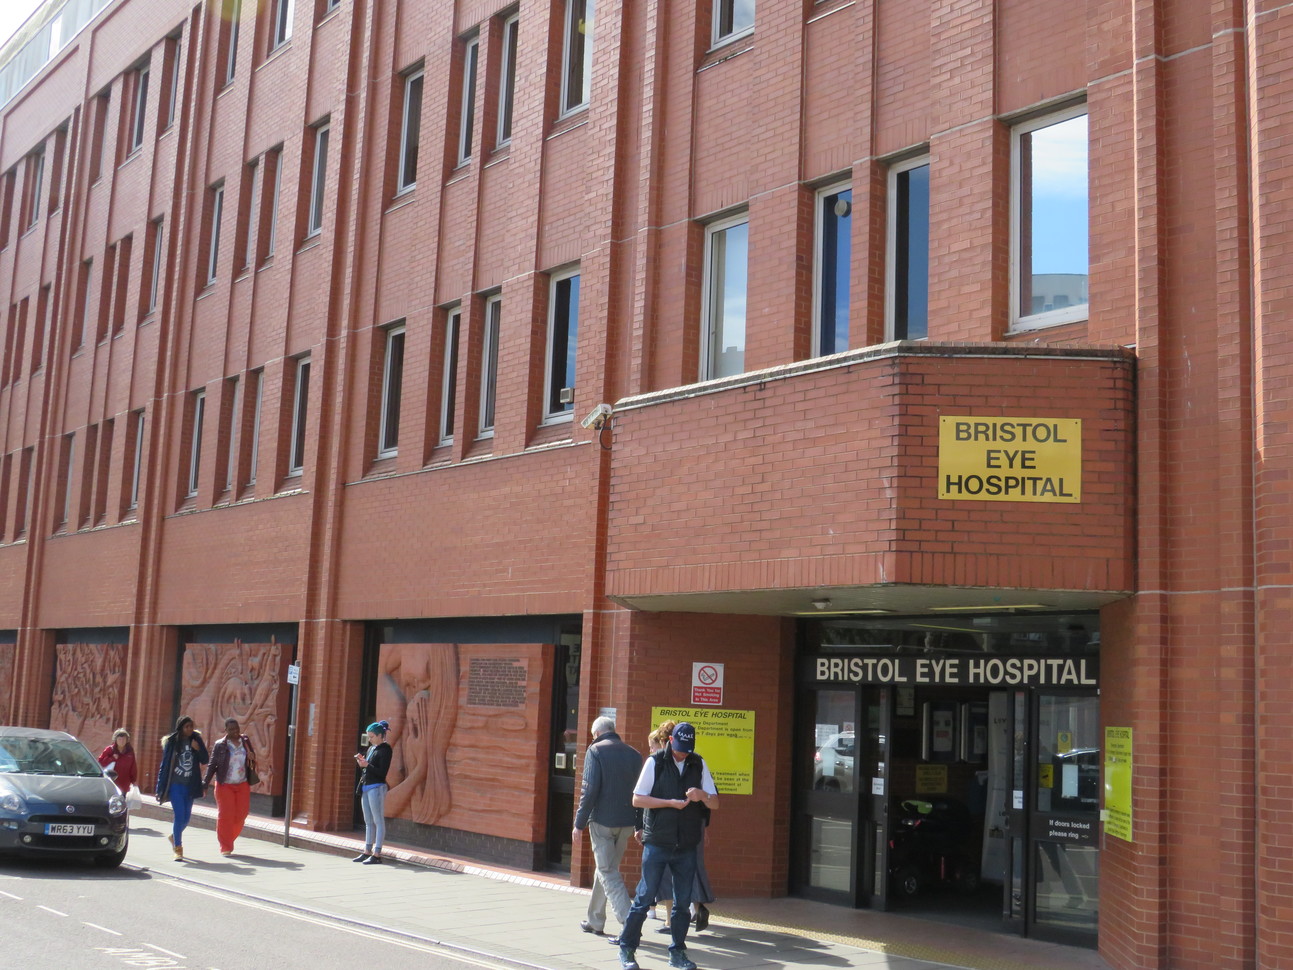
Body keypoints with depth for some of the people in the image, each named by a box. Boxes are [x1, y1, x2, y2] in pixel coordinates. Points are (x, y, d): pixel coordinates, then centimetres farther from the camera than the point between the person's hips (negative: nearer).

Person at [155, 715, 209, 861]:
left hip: (190, 785, 3)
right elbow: (165, 764, -1)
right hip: (176, 784, -3)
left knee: (186, 817, 9)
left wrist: (198, 749, -13)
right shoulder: (172, 742, -2)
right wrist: (160, 787, -4)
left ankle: (173, 837, 38)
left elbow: (204, 761, 7)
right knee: (180, 815, -11)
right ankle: (178, 849, -2)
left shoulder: (196, 741, 6)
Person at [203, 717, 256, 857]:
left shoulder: (245, 742, 5)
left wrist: (252, 758, -8)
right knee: (225, 815, -4)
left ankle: (229, 839, 22)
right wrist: (205, 783, -7)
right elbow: (212, 765, -2)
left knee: (241, 814, 0)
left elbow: (251, 760, 16)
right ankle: (225, 847, 5)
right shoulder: (220, 745, -4)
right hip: (225, 785, -3)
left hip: (242, 784, 3)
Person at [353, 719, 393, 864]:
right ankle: (367, 852, 19)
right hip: (366, 787, 9)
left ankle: (377, 854, -5)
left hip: (377, 788, -9)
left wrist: (367, 765, -17)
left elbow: (382, 772, -15)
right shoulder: (371, 748, 16)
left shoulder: (385, 749, -9)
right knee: (368, 822, 13)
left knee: (378, 821, -6)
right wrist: (361, 761, 3)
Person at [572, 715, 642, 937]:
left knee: (608, 873, -3)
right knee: (606, 869, 18)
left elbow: (589, 790, -13)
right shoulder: (634, 753, 10)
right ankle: (595, 921, 26)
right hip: (627, 822, 6)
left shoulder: (595, 750, -6)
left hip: (602, 821, -6)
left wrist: (579, 824, -9)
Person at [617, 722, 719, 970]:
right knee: (644, 898, -2)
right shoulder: (655, 762, -1)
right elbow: (637, 799, -4)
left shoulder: (699, 765, 8)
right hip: (657, 843, -3)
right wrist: (671, 803, -13)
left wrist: (703, 796, -15)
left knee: (683, 902, 6)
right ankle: (627, 949, 9)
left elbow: (715, 803, 8)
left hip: (687, 846, 3)